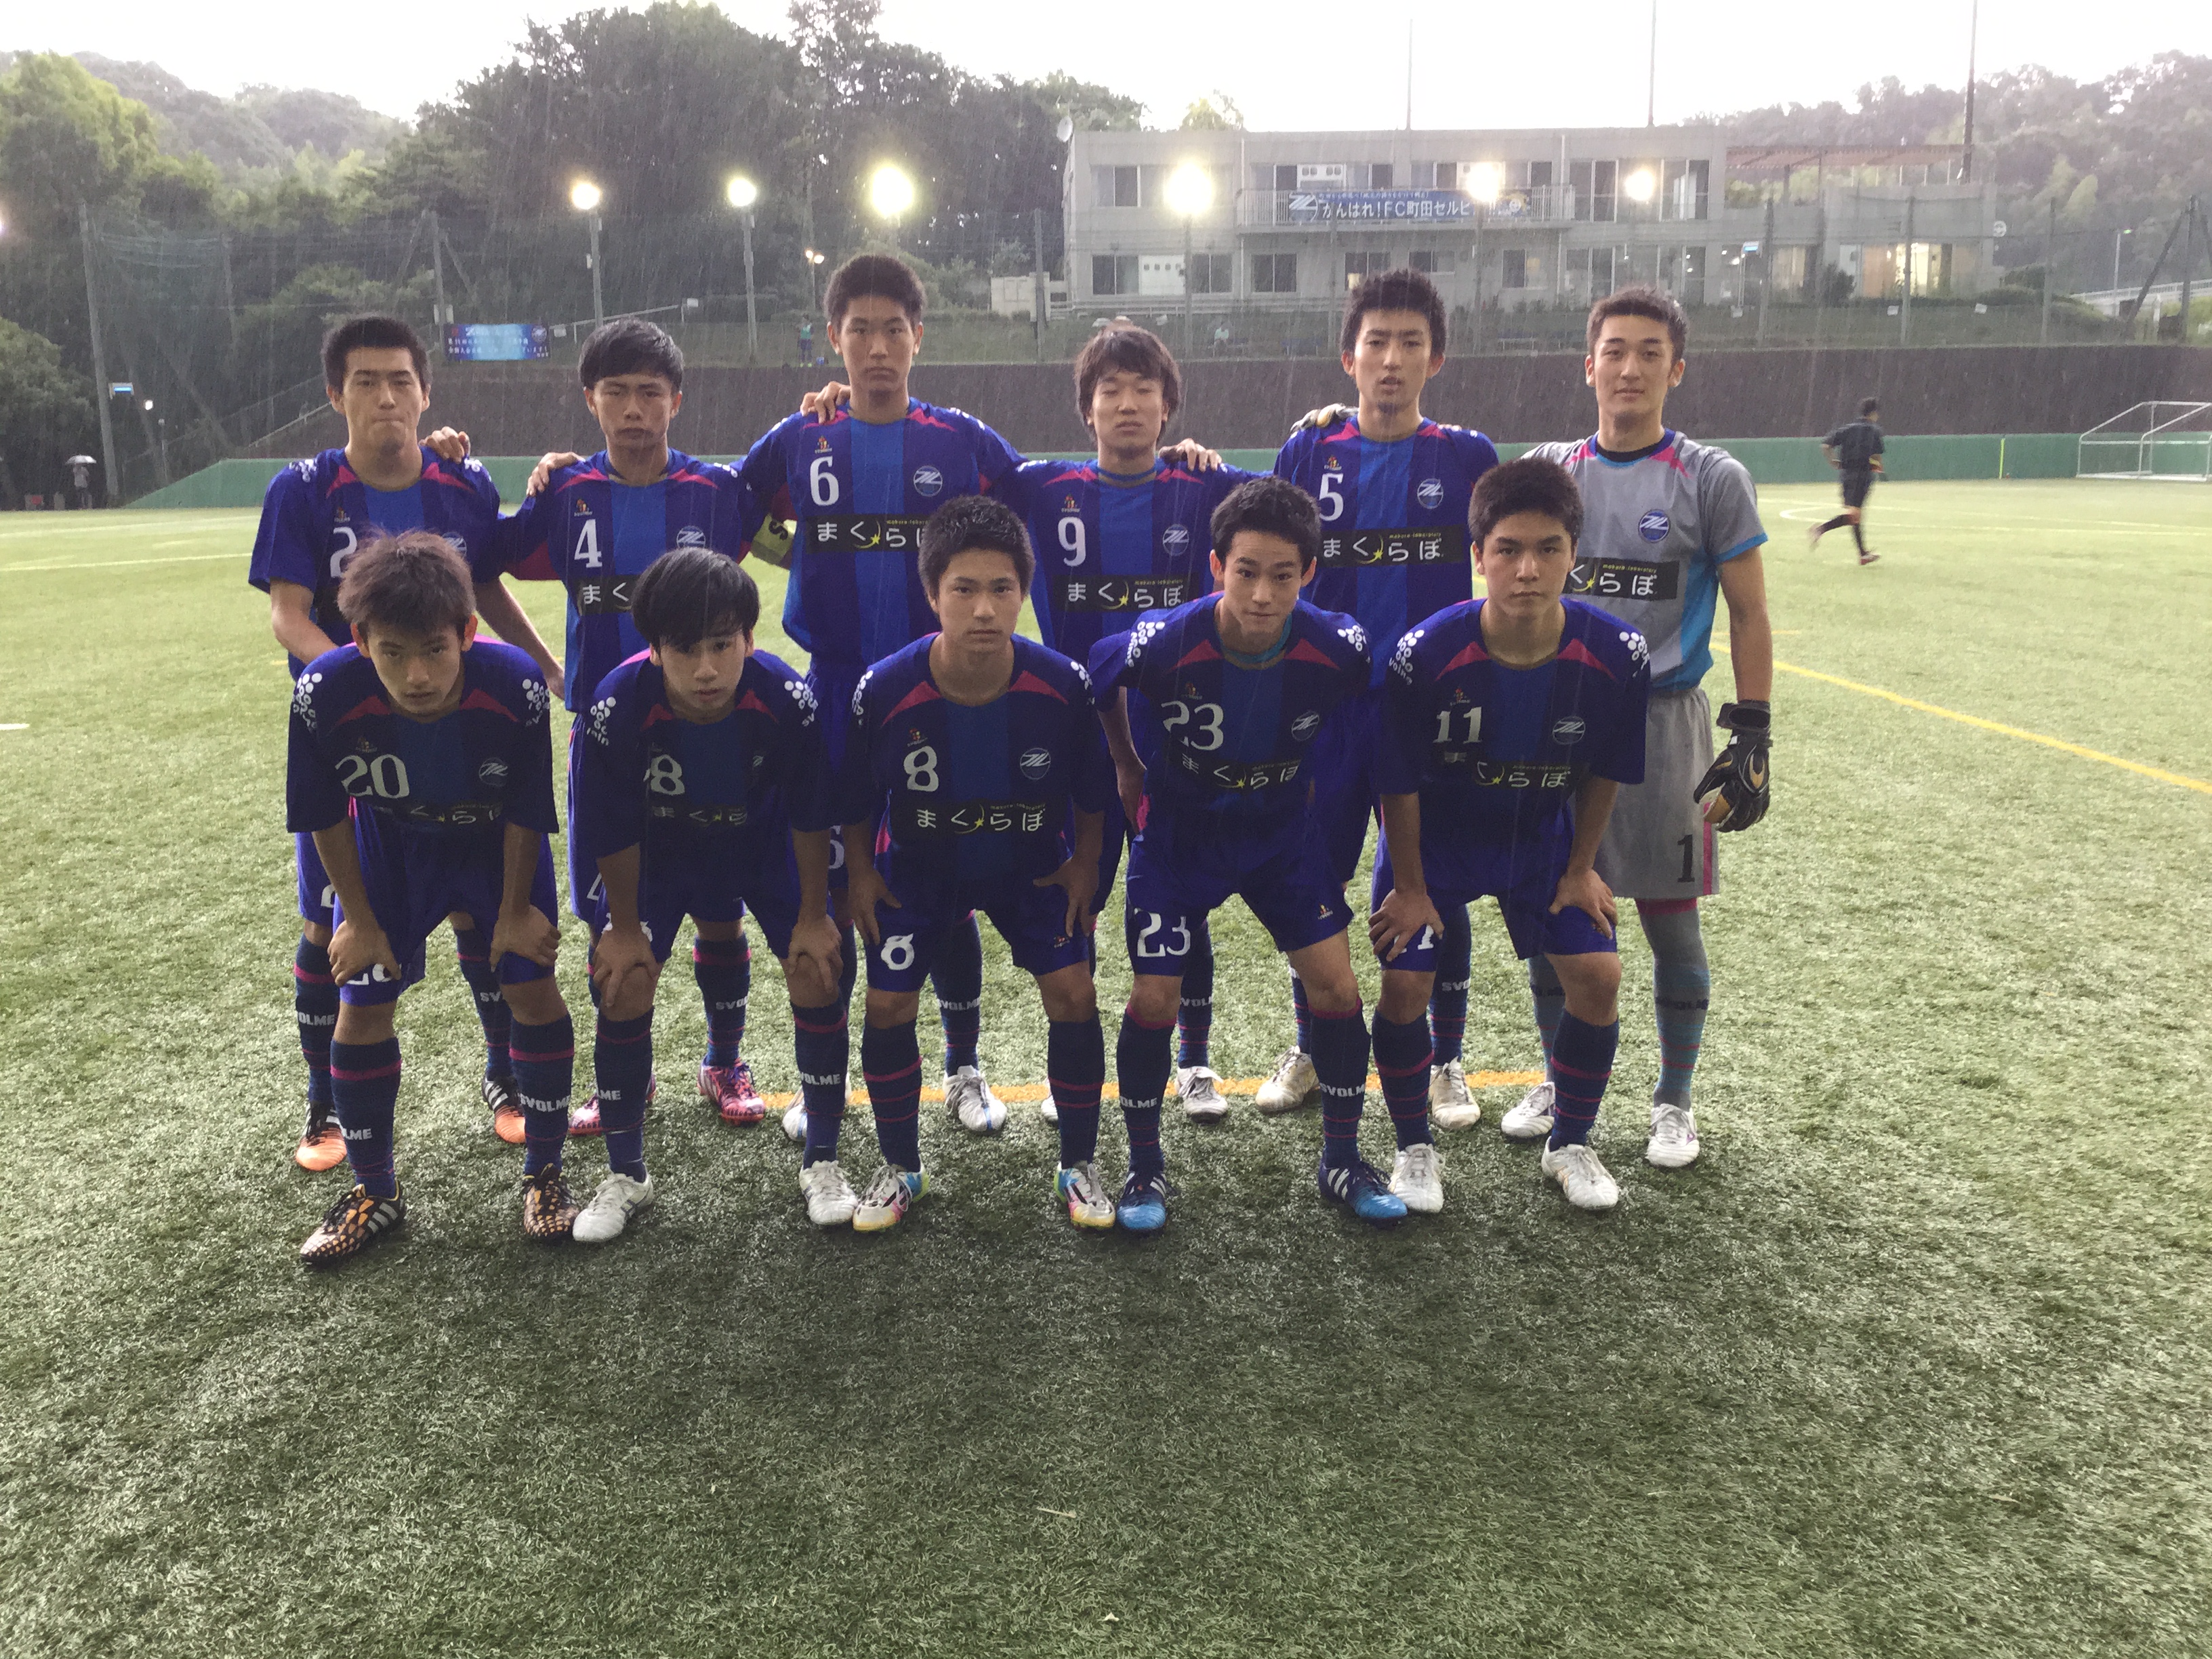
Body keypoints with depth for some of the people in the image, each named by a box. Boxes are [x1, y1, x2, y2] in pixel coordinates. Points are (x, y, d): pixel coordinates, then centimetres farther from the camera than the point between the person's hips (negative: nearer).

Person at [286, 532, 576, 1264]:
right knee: (361, 1006, 0)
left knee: (532, 987, -8)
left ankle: (544, 1174, 12)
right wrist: (360, 918, -6)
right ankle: (375, 1192, 21)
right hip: (388, 846, 1)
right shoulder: (324, 694, -33)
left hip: (499, 843, -1)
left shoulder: (515, 686, -35)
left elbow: (525, 813, -18)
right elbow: (326, 816, -14)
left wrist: (516, 910, -9)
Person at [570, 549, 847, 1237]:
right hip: (656, 850, 0)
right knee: (623, 985, -7)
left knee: (818, 973, -8)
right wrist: (623, 926, -8)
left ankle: (823, 1166, 12)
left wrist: (813, 917, -10)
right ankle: (626, 1176, 15)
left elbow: (809, 818, -18)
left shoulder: (787, 698, -34)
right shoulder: (617, 709, -34)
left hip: (764, 842, 0)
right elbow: (611, 835, -18)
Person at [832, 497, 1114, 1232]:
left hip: (1033, 867, 0)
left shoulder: (1062, 685, -27)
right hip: (917, 869, 0)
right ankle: (901, 1169, 22)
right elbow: (854, 798, -8)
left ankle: (1078, 1166, 13)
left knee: (1072, 993, -9)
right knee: (888, 1005, -3)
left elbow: (1093, 793, -7)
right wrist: (860, 875, -5)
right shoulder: (884, 691, -28)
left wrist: (1083, 868, -4)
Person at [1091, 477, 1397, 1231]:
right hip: (1179, 835, -1)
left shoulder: (1339, 647, -24)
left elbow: (1359, 719, 1)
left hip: (1287, 833, 2)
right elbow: (1096, 679, -6)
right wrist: (1131, 773, 4)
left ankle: (1342, 1160, 18)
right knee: (1154, 998, -6)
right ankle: (1146, 1168, 16)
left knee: (1337, 988, -3)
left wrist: (1311, 780, 8)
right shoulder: (1162, 645, -29)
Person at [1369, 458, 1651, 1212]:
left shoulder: (1615, 656, -22)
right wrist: (1409, 887, -9)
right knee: (1405, 982, -10)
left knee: (1598, 975, -5)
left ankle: (1571, 1145, 21)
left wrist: (1581, 868, 1)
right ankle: (1414, 1150, 15)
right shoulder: (1425, 655, -29)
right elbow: (1399, 781, -16)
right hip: (1434, 837, -2)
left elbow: (1603, 772, -4)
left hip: (1543, 837, 2)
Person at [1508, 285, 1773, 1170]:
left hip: (1661, 721, -3)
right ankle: (1559, 1082, 28)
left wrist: (1751, 737, -7)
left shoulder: (1711, 480, -2)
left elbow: (1748, 616, 0)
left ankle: (1674, 1102, 23)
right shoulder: (1547, 471, 7)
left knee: (1670, 918, 5)